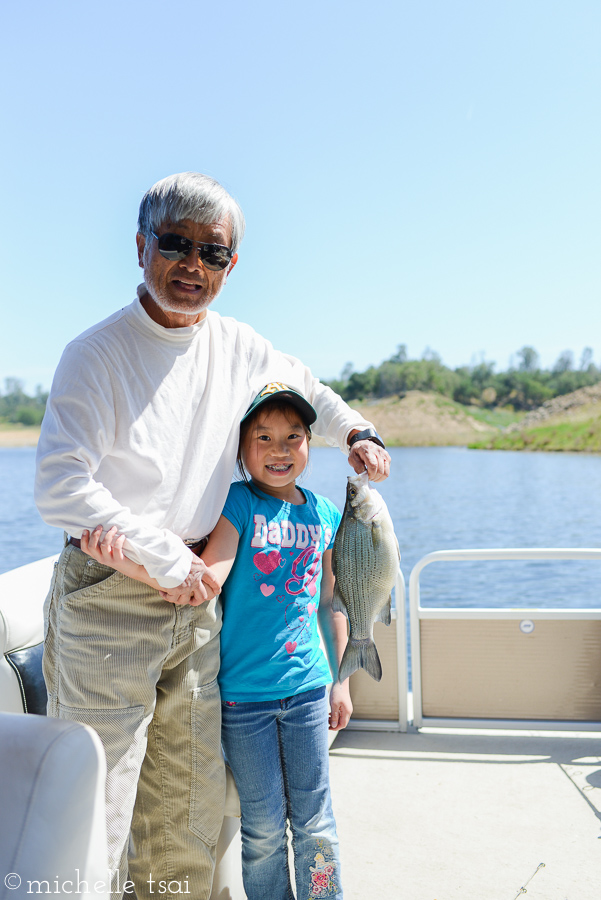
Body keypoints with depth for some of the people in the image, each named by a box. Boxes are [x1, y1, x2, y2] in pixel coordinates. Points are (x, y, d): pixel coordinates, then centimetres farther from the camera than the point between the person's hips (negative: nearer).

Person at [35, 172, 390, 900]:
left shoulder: (240, 347, 4)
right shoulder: (96, 354, -12)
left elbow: (307, 391, 24)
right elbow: (59, 488, -19)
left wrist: (357, 433, 6)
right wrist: (169, 560, -18)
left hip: (195, 596, 5)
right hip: (107, 599, -5)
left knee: (190, 799, 16)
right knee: (97, 796, 2)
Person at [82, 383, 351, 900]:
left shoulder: (324, 514, 2)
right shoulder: (239, 503, -10)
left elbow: (331, 603, 10)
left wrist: (341, 681, 13)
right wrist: (124, 562, -40)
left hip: (307, 687, 3)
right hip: (243, 691, -3)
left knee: (314, 818, 14)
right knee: (263, 824, 12)